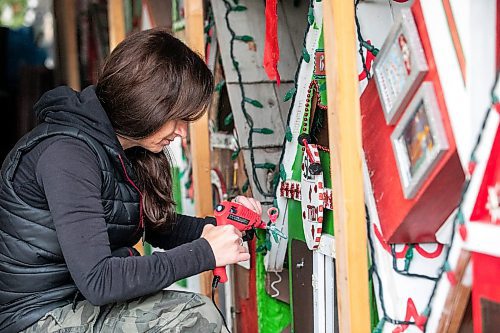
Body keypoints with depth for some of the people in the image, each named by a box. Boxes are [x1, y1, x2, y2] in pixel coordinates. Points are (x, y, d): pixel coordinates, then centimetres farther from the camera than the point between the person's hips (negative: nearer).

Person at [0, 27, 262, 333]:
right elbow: (96, 281, -27)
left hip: (82, 302, 8)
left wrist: (215, 227, 0)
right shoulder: (67, 153, -22)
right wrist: (205, 252, -22)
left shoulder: (126, 148, 4)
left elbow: (156, 227, 19)